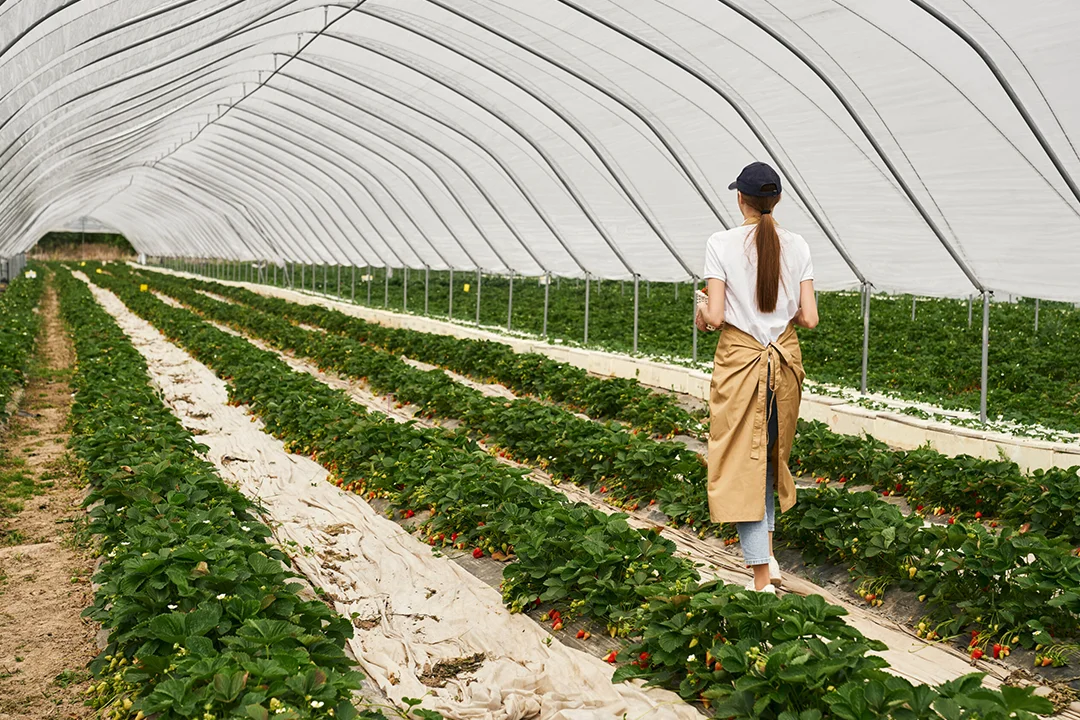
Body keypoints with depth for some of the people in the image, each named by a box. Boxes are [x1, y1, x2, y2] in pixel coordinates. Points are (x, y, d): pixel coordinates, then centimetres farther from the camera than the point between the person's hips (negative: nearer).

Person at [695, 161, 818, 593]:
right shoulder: (797, 247, 0)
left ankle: (762, 577, -1)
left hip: (739, 358, -4)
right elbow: (809, 318, -2)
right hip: (785, 358, 4)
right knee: (771, 455, 23)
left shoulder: (721, 244, -10)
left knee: (742, 464, 2)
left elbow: (715, 316, -14)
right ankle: (766, 553, 25)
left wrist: (701, 315, 8)